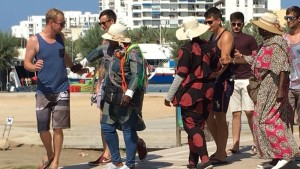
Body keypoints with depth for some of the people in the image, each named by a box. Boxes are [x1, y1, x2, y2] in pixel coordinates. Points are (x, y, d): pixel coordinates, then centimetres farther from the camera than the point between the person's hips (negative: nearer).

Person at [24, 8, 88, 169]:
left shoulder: (61, 38, 5)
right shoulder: (34, 40, -8)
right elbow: (26, 63, -7)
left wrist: (76, 69, 34)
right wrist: (34, 67, -29)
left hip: (61, 90, 2)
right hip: (43, 91, -2)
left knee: (58, 128, 0)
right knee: (42, 129, 3)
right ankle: (49, 154, 29)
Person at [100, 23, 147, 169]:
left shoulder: (132, 52, -13)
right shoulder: (114, 51, 13)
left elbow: (137, 74, -22)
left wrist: (129, 93, -29)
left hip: (126, 97, -9)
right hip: (112, 97, 10)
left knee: (128, 129, -2)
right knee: (107, 127, 11)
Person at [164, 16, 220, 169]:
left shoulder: (186, 49, -12)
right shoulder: (208, 47, 5)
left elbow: (180, 75, -13)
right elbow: (217, 68, 15)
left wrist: (169, 96, -6)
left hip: (191, 93, -6)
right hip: (207, 93, 6)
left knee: (191, 126, -3)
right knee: (198, 126, 14)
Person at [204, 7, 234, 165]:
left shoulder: (226, 36, -9)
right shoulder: (212, 37, 18)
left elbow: (224, 61, -21)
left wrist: (213, 75, -32)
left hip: (223, 81, -9)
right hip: (213, 81, 9)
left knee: (220, 117, -6)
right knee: (208, 116, 11)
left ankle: (221, 155, 0)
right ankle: (220, 150, 21)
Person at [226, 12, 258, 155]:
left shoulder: (249, 39, 6)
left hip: (247, 79, -3)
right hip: (231, 80, 3)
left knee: (249, 112, -7)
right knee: (236, 113, 3)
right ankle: (235, 145, 4)